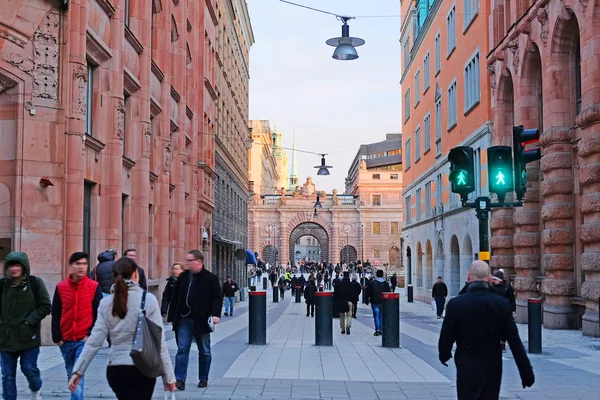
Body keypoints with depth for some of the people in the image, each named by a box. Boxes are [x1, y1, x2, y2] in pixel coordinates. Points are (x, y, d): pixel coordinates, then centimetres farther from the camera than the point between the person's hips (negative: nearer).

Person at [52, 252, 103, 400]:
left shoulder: (94, 287, -4)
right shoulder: (61, 287, 1)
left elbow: (99, 314, -2)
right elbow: (56, 315, 5)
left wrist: (91, 335, -10)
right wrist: (57, 337, 1)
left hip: (85, 339, -3)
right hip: (66, 340, 3)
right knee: (71, 375, 17)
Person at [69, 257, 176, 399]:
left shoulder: (106, 302, 2)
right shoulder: (148, 299, -8)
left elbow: (94, 341, -4)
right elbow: (158, 342, -8)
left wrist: (78, 370, 1)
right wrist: (168, 376, -3)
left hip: (114, 370, 4)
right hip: (141, 370, -4)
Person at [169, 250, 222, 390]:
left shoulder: (210, 278, -7)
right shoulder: (183, 277, 6)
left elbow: (218, 297, -9)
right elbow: (175, 296, 10)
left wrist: (216, 314, -22)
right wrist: (174, 315, 6)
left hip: (202, 320, -2)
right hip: (184, 319, 3)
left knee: (204, 351, 9)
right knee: (182, 349, -4)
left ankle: (203, 379, 22)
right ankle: (180, 379, -4)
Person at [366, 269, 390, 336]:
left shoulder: (372, 283, -3)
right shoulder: (386, 283, 2)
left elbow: (368, 292, 0)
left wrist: (367, 300, 10)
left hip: (375, 302, -2)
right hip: (383, 302, 2)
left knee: (376, 316, -3)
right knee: (382, 316, 11)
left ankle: (377, 330, -13)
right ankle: (381, 330, 13)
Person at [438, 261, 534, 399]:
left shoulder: (455, 304, -12)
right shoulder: (502, 304, -7)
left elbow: (446, 336, -4)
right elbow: (514, 340, -7)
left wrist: (444, 355, 17)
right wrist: (526, 372, -2)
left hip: (467, 368, -2)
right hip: (493, 368, 2)